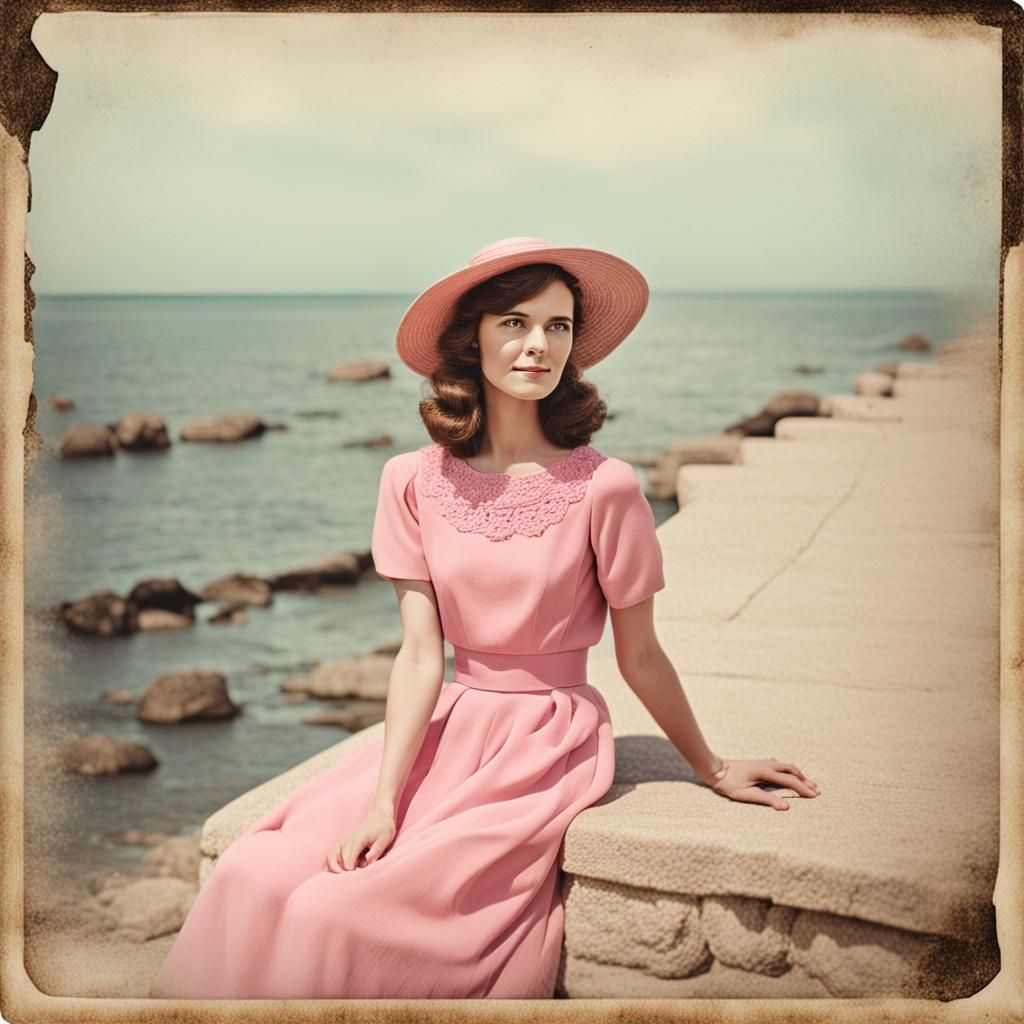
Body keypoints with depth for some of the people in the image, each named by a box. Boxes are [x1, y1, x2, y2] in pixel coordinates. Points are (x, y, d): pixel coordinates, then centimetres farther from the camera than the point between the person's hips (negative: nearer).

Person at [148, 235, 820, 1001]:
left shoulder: (602, 486, -12)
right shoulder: (416, 481, -1)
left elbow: (639, 658, 1)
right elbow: (420, 657, -5)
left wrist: (712, 769, 11)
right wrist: (383, 802, -15)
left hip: (549, 744, -4)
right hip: (449, 729, 4)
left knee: (346, 914, -22)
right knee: (259, 875, -16)